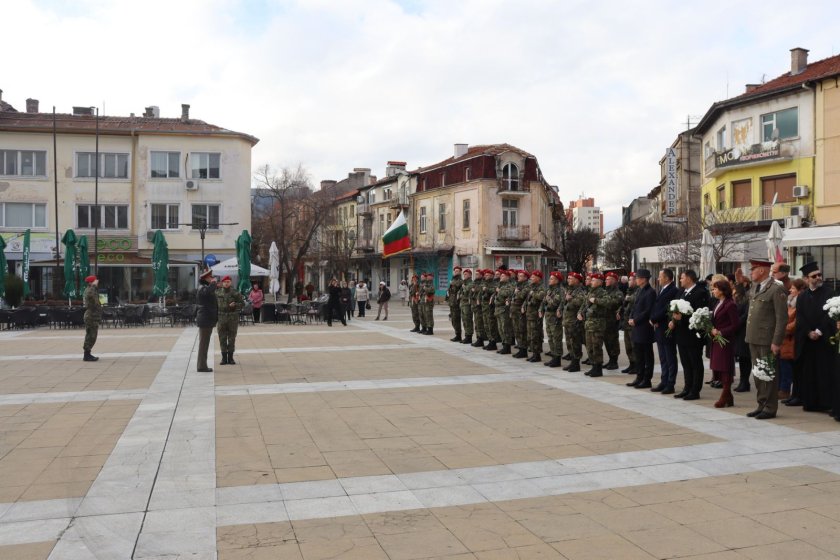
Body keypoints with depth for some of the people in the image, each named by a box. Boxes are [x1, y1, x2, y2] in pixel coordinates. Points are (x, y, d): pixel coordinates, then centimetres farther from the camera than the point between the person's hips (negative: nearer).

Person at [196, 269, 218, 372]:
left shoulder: (205, 288, 18)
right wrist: (213, 282, -25)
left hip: (206, 320, 11)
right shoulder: (203, 288, -16)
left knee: (204, 343, 14)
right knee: (203, 343, -6)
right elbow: (209, 291, -41)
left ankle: (201, 365, 21)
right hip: (205, 320, -11)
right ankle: (201, 366, -3)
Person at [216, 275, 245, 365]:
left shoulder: (235, 292, -2)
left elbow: (242, 304, 1)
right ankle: (224, 358, 9)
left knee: (232, 339, 3)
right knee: (222, 338, 2)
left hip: (233, 318, -1)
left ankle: (230, 358, 11)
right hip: (221, 318, 2)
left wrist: (234, 305, -17)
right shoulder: (218, 293, 5)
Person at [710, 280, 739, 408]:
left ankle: (725, 397, 4)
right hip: (717, 341, 9)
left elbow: (735, 325, -15)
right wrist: (712, 329, 1)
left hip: (725, 341, -9)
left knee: (725, 369, -3)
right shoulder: (718, 304, 15)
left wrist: (720, 332, -18)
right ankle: (728, 397, 20)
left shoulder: (730, 305, -13)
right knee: (719, 369, 11)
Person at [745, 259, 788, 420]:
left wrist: (776, 342, -16)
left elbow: (782, 318, -14)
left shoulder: (776, 290, -11)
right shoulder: (753, 288, 13)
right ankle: (761, 405, 23)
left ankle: (770, 408, 10)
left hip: (767, 340, -8)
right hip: (753, 338, 8)